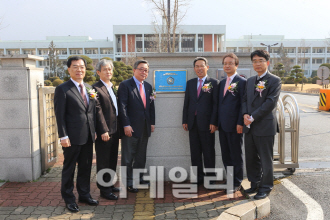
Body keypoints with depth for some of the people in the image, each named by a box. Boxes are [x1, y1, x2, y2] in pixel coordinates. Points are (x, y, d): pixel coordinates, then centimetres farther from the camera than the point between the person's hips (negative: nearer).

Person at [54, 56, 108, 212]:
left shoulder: (89, 88, 11)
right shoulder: (62, 89, -8)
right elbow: (60, 115, -11)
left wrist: (94, 130, 11)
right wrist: (63, 136, -14)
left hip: (88, 136, 6)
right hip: (72, 137, -6)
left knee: (86, 167, 16)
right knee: (69, 169, 9)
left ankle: (84, 195, 32)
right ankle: (69, 199, 24)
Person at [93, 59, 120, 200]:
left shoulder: (112, 87, 14)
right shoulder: (96, 88, -12)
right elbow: (98, 112, -17)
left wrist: (119, 128, 13)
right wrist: (103, 131, -21)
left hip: (115, 130, 8)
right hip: (104, 131, -8)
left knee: (112, 160, 18)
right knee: (103, 162, 3)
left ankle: (110, 185, 32)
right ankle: (104, 190, 15)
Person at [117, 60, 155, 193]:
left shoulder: (148, 87, 13)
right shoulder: (125, 85, -7)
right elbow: (122, 107, -13)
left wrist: (152, 122, 11)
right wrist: (126, 125, -18)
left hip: (145, 127, 7)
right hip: (131, 127, -6)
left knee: (141, 156, 16)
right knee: (128, 157, 3)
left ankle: (139, 178, 30)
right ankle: (128, 182, 14)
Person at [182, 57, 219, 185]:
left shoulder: (214, 83, 0)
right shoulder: (190, 83, 13)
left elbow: (216, 104, -5)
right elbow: (186, 103, 13)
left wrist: (214, 122, -12)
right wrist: (184, 120, 7)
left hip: (207, 123, -4)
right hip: (193, 123, 5)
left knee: (208, 152, 4)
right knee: (195, 152, 9)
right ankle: (198, 177, 20)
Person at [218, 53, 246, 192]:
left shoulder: (242, 82, -7)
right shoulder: (222, 83, 16)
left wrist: (240, 123, -17)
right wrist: (217, 121, 13)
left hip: (234, 125, -7)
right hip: (222, 125, 7)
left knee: (236, 155, 4)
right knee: (225, 155, 14)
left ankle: (237, 183, 16)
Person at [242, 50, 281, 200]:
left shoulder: (274, 81, -6)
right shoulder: (250, 81, 15)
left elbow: (270, 103, -15)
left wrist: (253, 117, -17)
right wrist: (245, 114, -5)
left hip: (265, 127, -6)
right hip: (249, 127, 6)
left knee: (266, 159, 4)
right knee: (251, 158, 14)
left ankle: (265, 187, 18)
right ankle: (255, 183, 30)